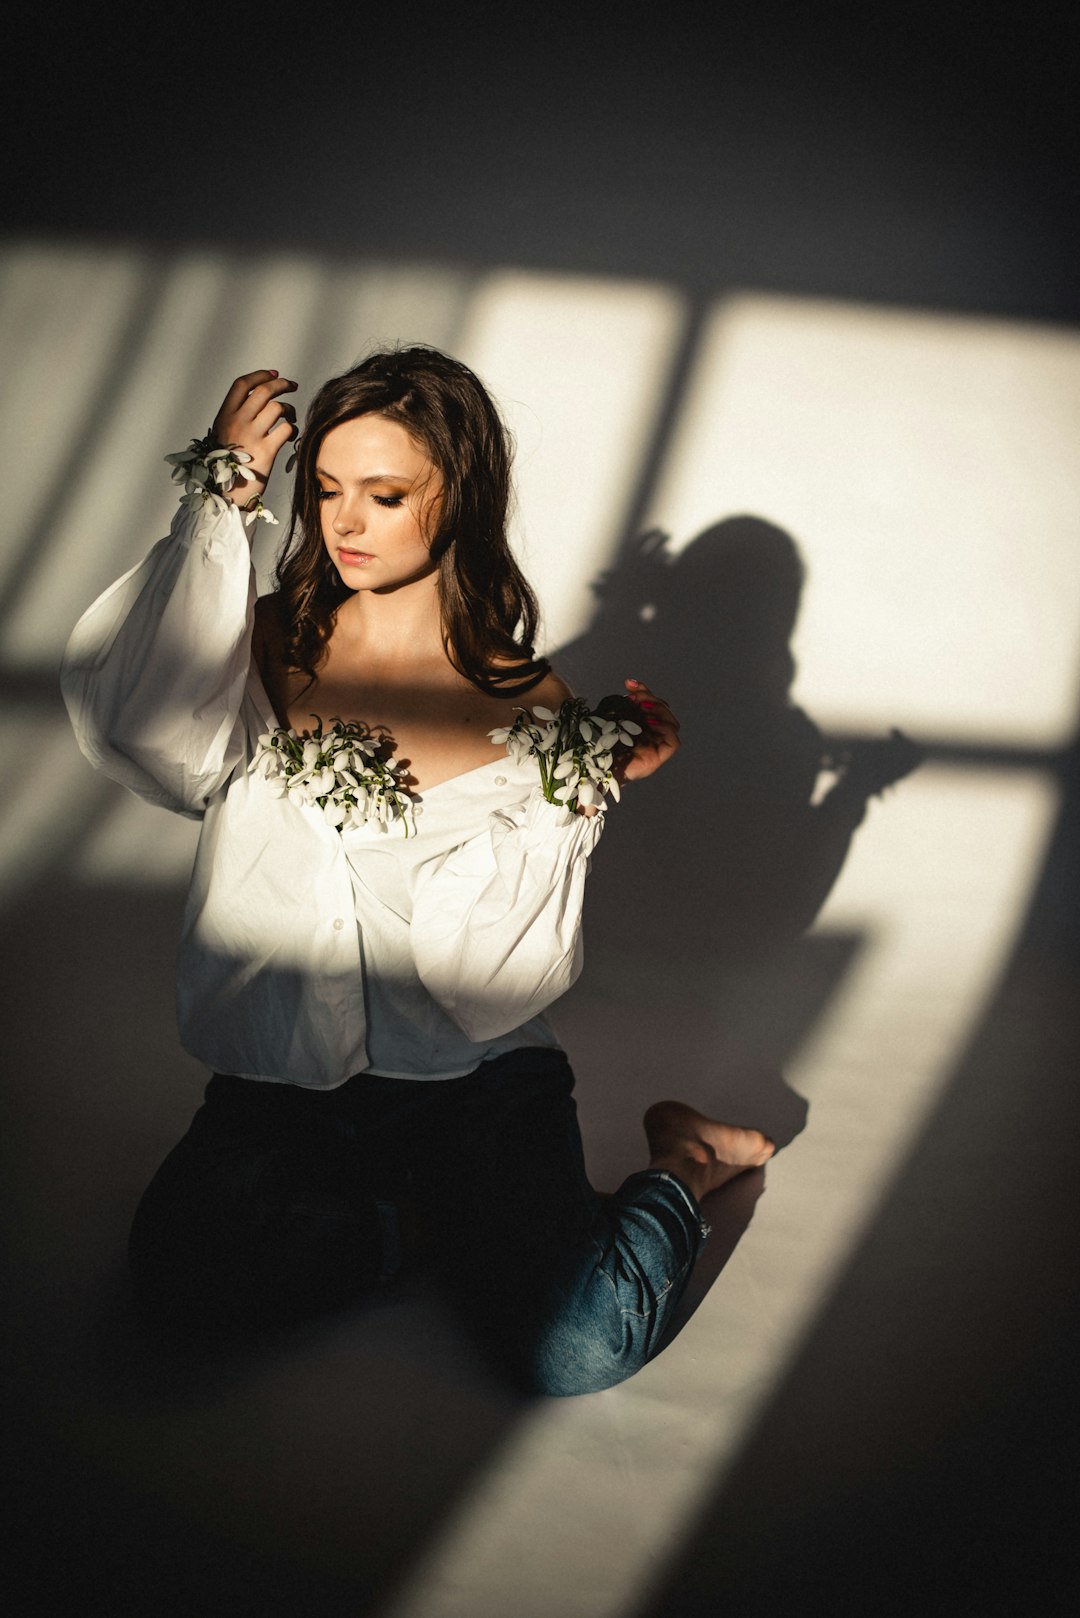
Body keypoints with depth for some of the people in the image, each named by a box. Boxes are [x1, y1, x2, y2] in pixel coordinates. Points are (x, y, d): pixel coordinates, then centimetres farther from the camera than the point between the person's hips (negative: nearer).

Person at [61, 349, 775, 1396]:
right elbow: (139, 722, -22)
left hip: (473, 1075, -2)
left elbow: (504, 968, -8)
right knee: (179, 1274, -25)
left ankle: (674, 1175, 10)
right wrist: (221, 500, -15)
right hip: (278, 1079, 3)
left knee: (577, 1349, -21)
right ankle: (448, 1226, -1)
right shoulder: (264, 648, 2)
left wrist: (581, 796, -20)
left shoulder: (526, 703, -3)